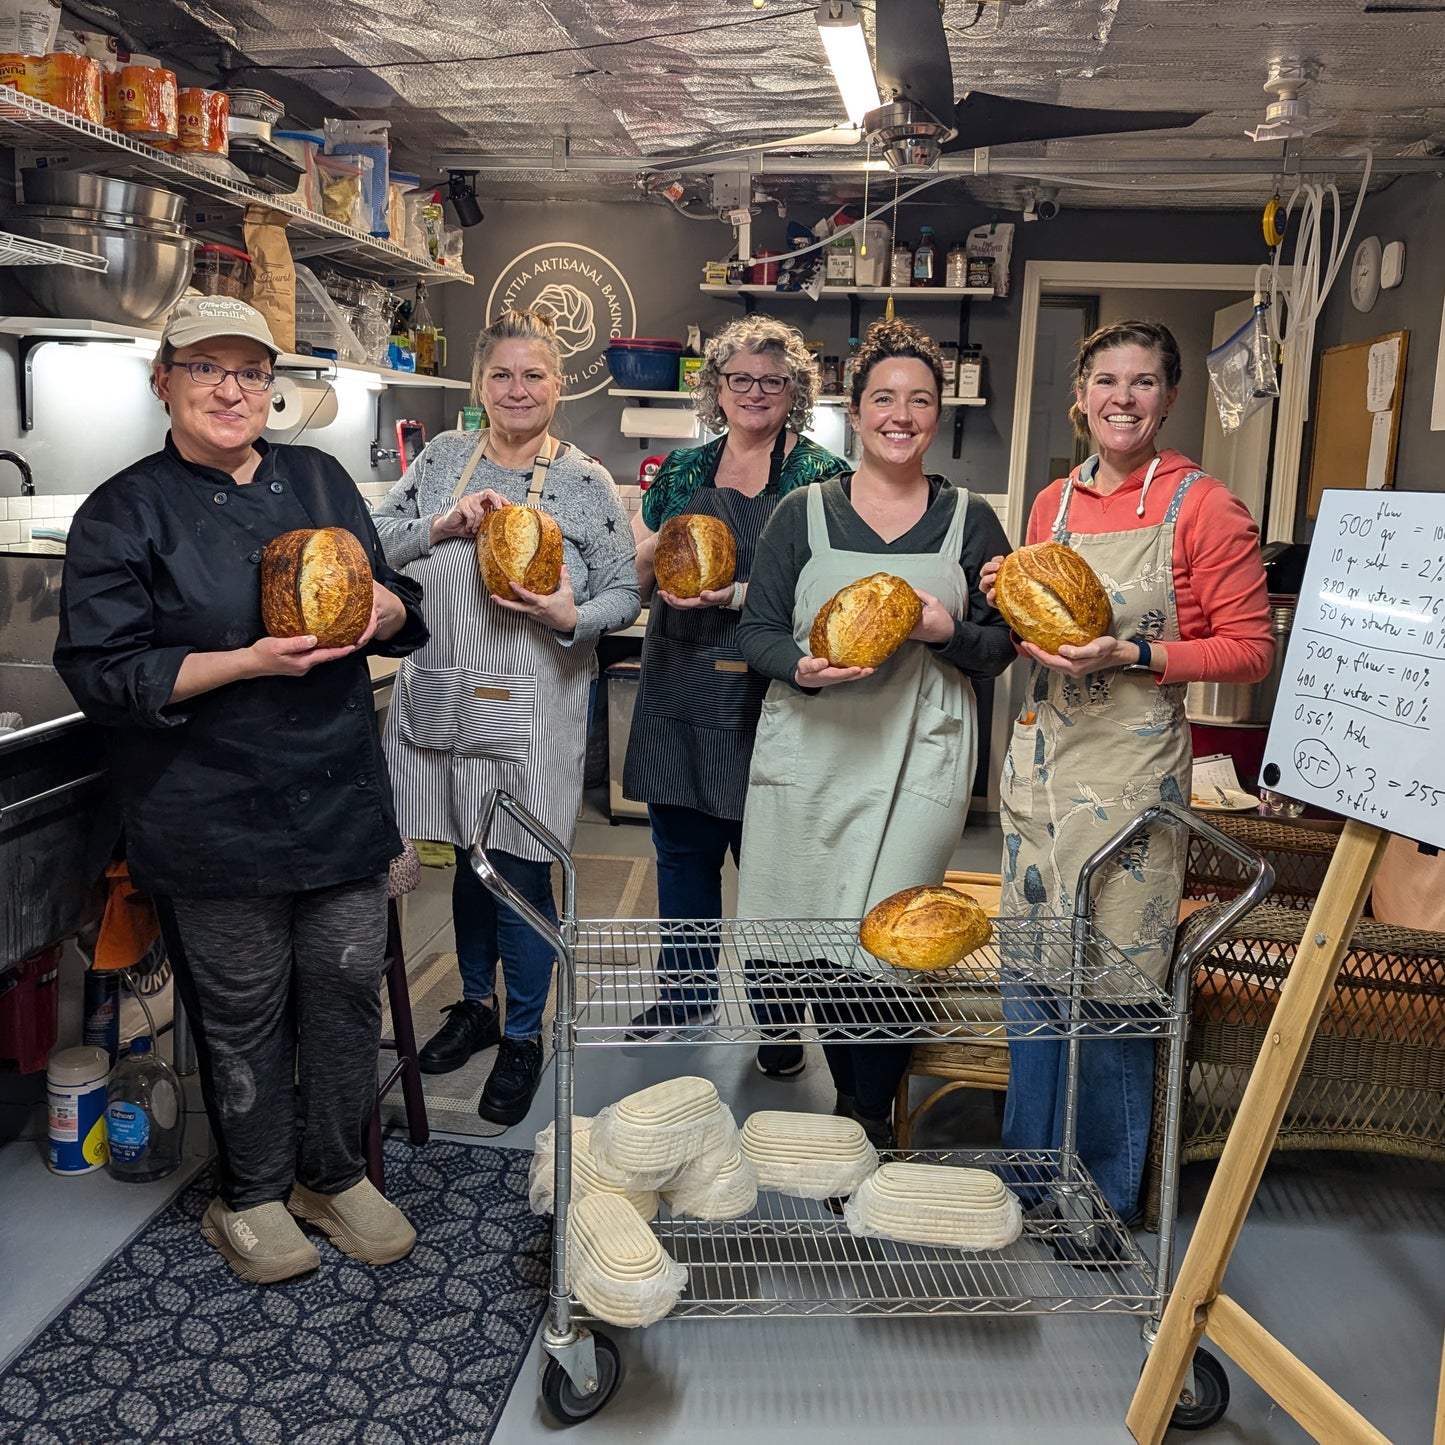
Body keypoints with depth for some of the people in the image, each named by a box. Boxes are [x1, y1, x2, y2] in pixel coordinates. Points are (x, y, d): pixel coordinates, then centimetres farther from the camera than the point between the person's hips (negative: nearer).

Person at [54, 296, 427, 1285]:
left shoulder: (320, 480, 9)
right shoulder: (125, 514, -4)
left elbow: (404, 614, 15)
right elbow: (102, 673, -10)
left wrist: (384, 608, -9)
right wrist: (249, 661, -21)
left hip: (341, 796, 4)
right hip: (216, 817, -4)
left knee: (347, 988, 11)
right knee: (242, 1012, 8)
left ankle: (336, 1175, 33)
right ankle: (252, 1196, 31)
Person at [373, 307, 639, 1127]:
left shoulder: (587, 484, -3)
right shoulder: (442, 459, 6)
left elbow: (625, 595, -2)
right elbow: (376, 545, 3)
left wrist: (571, 617, -22)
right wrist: (443, 525, -14)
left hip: (533, 710, -3)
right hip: (443, 699, 4)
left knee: (522, 868, 2)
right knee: (469, 857, 16)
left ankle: (524, 1036, 21)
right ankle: (477, 1004, 37)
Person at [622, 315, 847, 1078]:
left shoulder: (822, 476, -1)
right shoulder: (682, 470, 11)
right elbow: (631, 574, 13)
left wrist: (742, 595, -21)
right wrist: (655, 553, -9)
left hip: (769, 699, -4)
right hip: (681, 692, 4)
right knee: (681, 849, 13)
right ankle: (687, 991, 32)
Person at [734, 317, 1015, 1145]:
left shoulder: (970, 521, 8)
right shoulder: (803, 513, 6)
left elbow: (1001, 647, 8)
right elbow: (757, 630, 4)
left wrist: (946, 631, -13)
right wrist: (802, 667, -17)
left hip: (919, 759, 0)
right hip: (809, 752, 1)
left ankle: (871, 1115, 15)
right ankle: (853, 1095, 25)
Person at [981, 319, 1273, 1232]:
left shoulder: (1203, 507, -5)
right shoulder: (1055, 503, 12)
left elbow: (1250, 649, -7)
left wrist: (1133, 656, -18)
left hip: (1133, 768, -6)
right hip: (1043, 755, 6)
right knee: (1031, 969, 12)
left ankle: (1109, 1202, 19)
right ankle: (1030, 1169, 30)